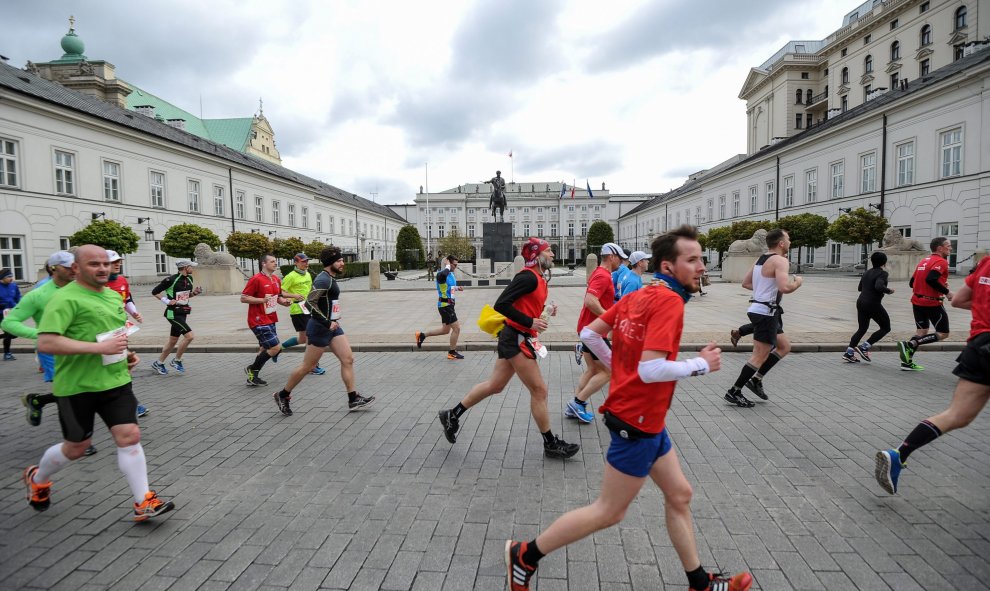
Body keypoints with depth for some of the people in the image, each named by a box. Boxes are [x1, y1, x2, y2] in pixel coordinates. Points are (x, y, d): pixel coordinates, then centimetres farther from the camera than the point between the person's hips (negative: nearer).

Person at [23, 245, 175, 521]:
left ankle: (143, 502, 1)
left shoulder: (114, 296, 11)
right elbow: (45, 343, -24)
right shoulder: (66, 299, -14)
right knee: (76, 447, 11)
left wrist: (127, 354, 9)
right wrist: (100, 348, -27)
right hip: (77, 386, -5)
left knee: (129, 436, -3)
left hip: (116, 382, 6)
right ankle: (37, 478, 43)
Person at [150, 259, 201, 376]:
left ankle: (158, 363, 29)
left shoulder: (189, 279, 6)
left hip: (183, 313, 8)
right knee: (189, 335, -17)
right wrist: (166, 301, -15)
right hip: (173, 313, -8)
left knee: (173, 340, 14)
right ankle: (176, 360, 0)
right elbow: (154, 292, -6)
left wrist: (194, 293, 0)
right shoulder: (171, 280, -16)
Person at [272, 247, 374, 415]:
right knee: (308, 366, 2)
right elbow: (309, 302, -26)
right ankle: (282, 395, 20)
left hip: (332, 327, 9)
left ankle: (353, 400, 7)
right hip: (319, 329, -9)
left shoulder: (330, 279, 12)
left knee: (348, 359, 3)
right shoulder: (324, 280, -18)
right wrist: (327, 323, -25)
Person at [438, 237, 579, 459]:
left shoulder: (537, 278, 13)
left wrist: (544, 309, 3)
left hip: (514, 338, 10)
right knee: (539, 390, -1)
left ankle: (452, 415, 28)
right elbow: (501, 304, -23)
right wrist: (530, 322, -22)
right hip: (517, 339, -10)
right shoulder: (528, 277, -18)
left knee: (495, 385, 17)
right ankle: (550, 444, 13)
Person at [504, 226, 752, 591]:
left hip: (648, 421, 10)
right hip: (639, 423, -10)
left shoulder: (637, 297, 5)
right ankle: (524, 556, 16)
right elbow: (651, 369, -29)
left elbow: (589, 334, 8)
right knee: (608, 512, 5)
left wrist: (619, 366, 17)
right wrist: (701, 365, -15)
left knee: (679, 495, 20)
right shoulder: (670, 301, -20)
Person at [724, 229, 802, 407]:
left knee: (784, 346, 20)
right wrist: (797, 282, -9)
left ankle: (756, 379, 19)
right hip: (765, 312, -10)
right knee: (760, 355, -4)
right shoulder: (780, 261, -15)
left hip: (759, 309, 10)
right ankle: (734, 392, 1)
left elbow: (746, 283, 21)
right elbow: (785, 287, -29)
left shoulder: (761, 259, 13)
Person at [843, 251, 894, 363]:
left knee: (862, 328, 15)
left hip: (861, 303, 8)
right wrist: (889, 290, -11)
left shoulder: (867, 273, 12)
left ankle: (849, 352, 7)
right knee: (886, 327, 9)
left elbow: (860, 288, 21)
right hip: (873, 304, -7)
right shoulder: (882, 273, -10)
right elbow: (879, 286, -27)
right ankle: (864, 347, -1)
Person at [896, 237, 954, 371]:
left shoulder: (924, 261, 15)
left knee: (921, 331, 15)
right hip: (932, 303, -8)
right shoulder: (941, 262, -11)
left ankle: (907, 362, 9)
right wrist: (946, 292, -16)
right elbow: (931, 279, -27)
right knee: (943, 334, 2)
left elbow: (912, 283, 15)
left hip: (917, 301, 8)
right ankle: (909, 345, -14)